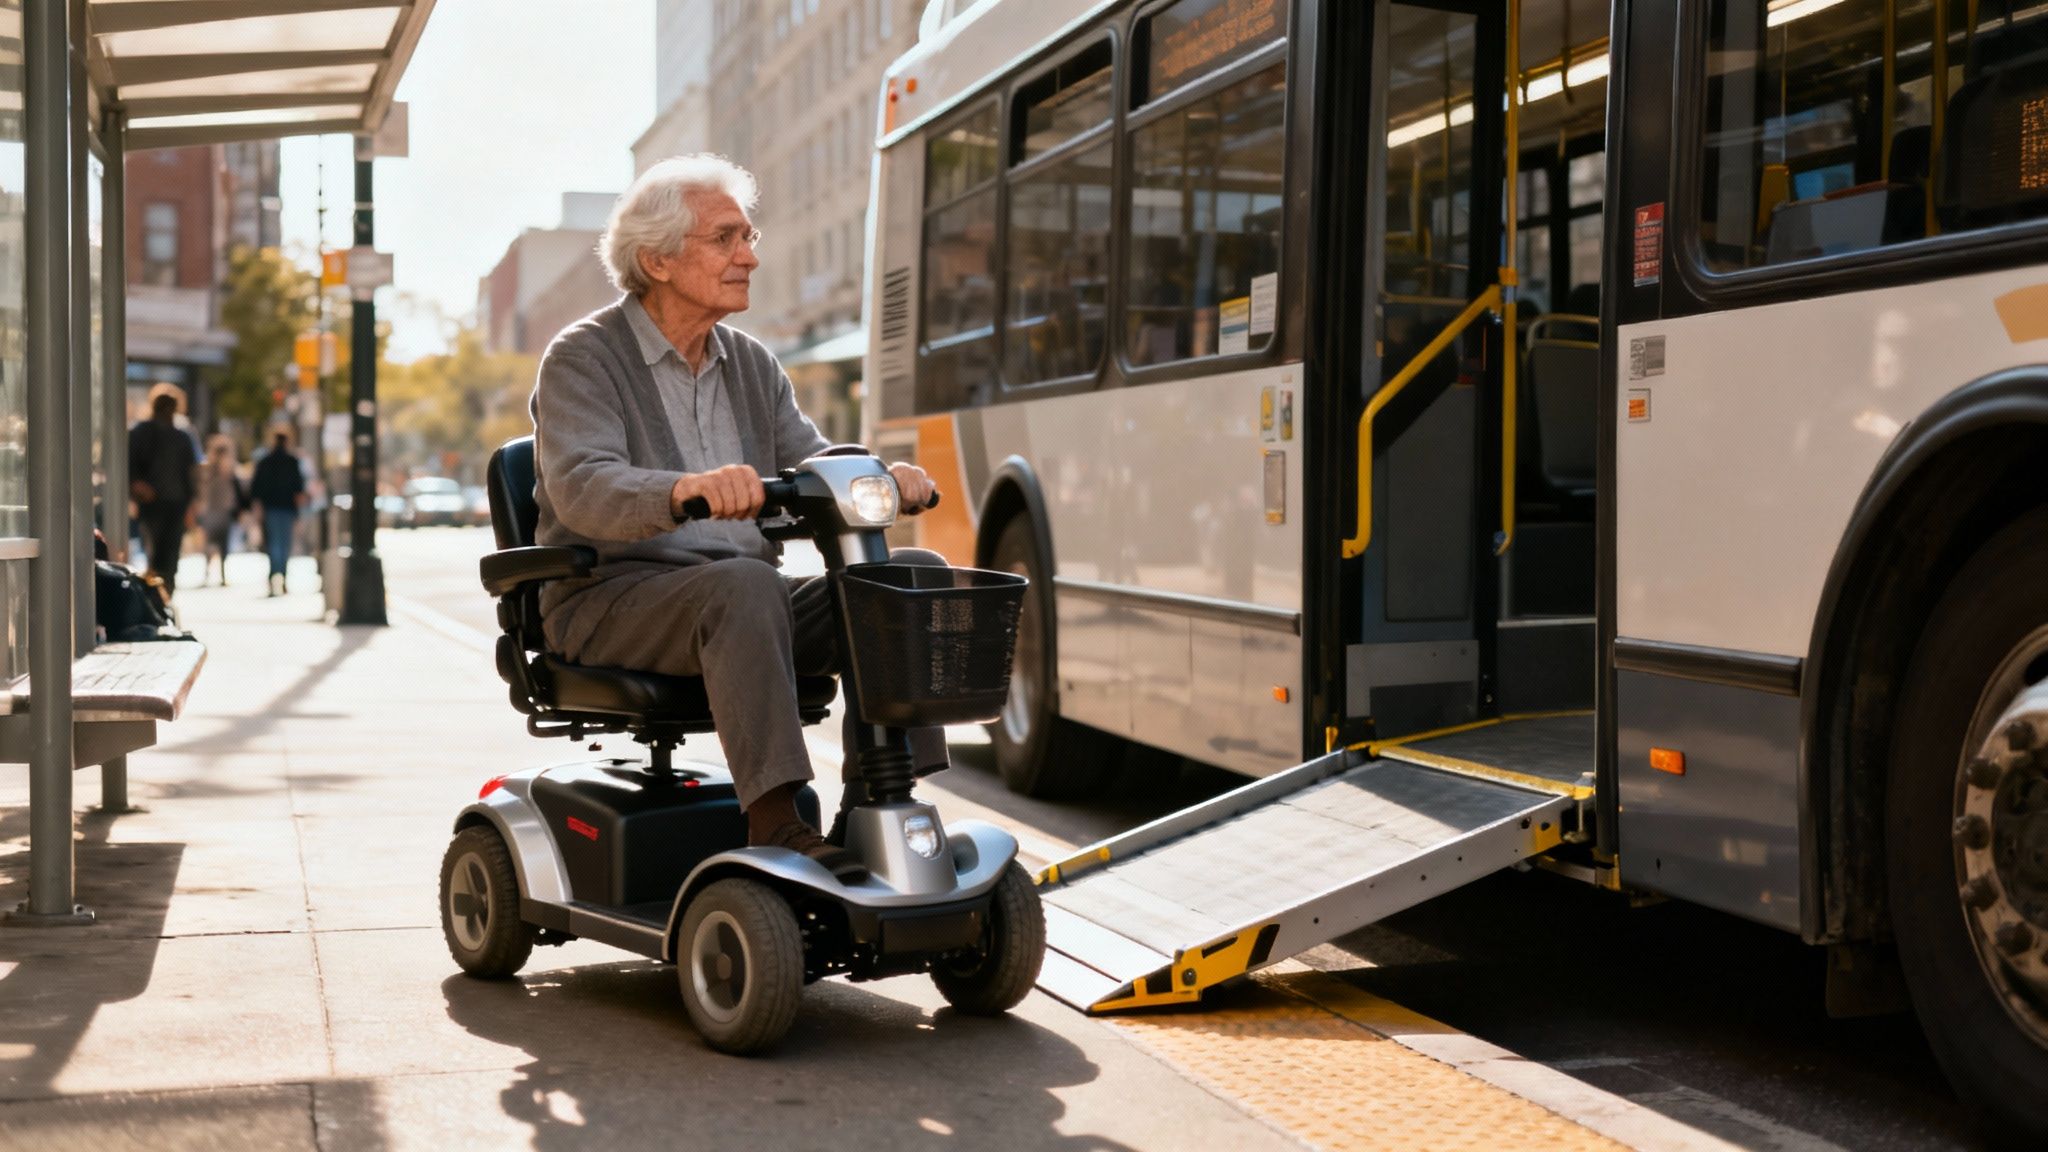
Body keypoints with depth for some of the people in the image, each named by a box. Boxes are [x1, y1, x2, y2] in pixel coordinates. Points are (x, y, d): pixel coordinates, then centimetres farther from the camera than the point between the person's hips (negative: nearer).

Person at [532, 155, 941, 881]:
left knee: (913, 571, -15)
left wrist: (881, 478, -16)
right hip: (611, 603, -6)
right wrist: (686, 489, -42)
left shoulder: (752, 365, 18)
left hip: (741, 594, 6)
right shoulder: (583, 358, -3)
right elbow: (582, 489, -21)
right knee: (745, 585, -37)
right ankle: (775, 824, -38)